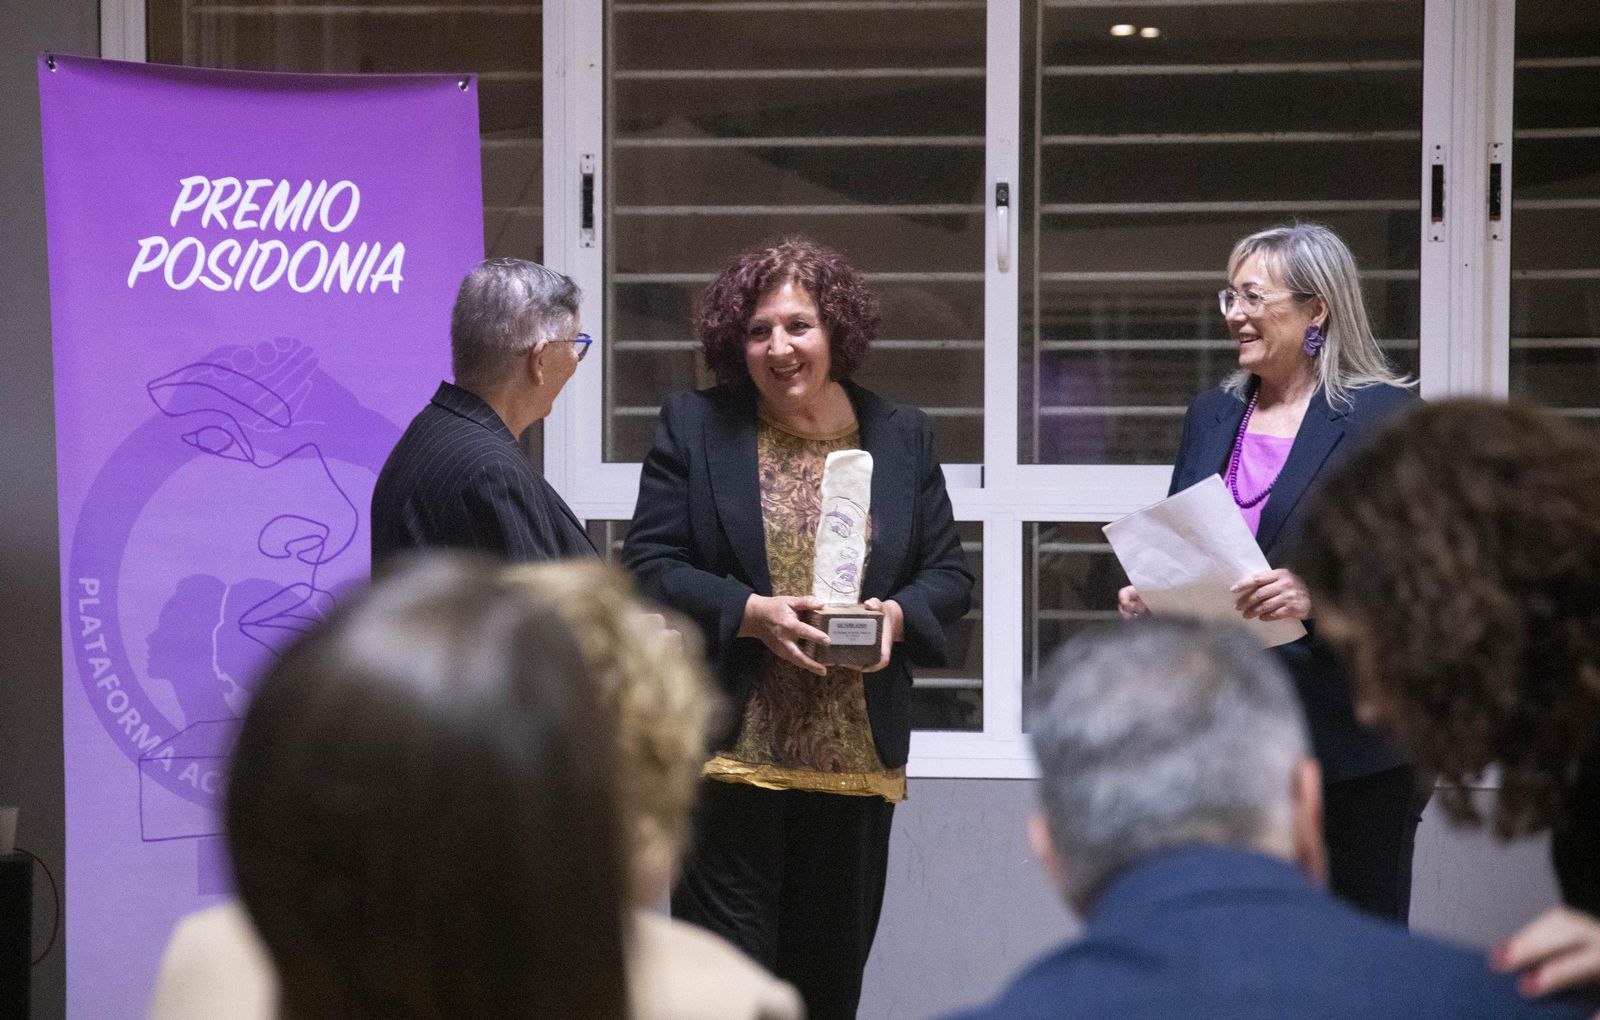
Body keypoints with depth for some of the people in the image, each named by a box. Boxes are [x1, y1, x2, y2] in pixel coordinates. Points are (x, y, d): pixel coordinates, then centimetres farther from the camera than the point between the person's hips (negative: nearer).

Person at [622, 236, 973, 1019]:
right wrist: (752, 612, -17)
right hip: (733, 752, -3)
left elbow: (949, 574, 11)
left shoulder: (901, 436, 10)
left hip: (858, 755, 3)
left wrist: (897, 615, -11)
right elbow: (648, 566, -2)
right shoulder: (694, 426, 3)